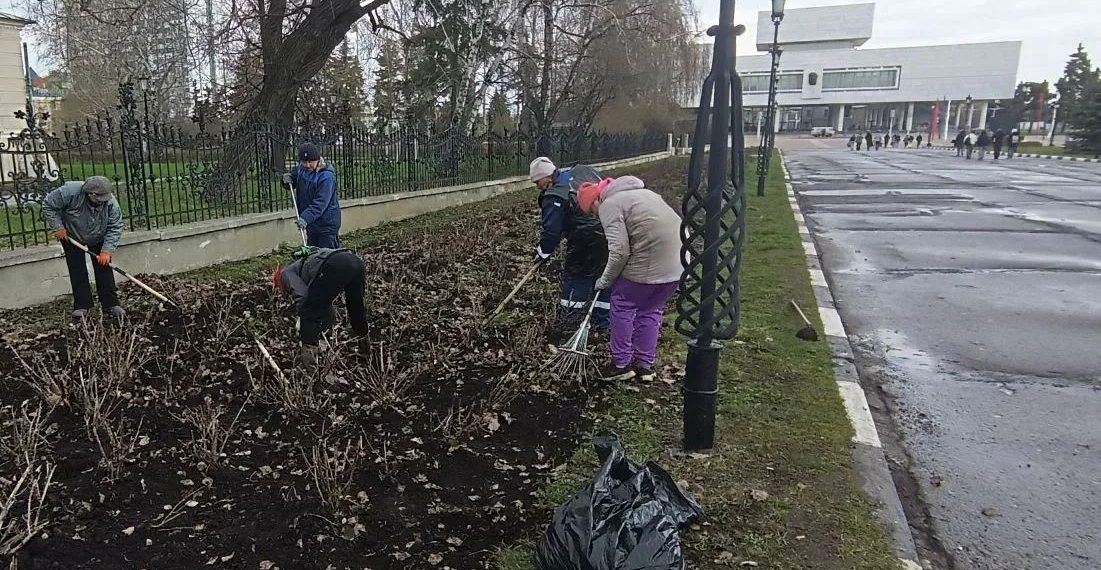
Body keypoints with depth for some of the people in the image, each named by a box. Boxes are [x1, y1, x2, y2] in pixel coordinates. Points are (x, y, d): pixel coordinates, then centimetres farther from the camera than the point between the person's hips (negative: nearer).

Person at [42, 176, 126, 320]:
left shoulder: (110, 202, -27)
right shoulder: (70, 192, -33)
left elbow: (115, 228, -22)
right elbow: (48, 205, -19)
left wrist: (107, 251, -29)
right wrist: (57, 227, -21)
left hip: (98, 239, 1)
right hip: (71, 236, -1)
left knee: (104, 267, -4)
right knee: (77, 271, -4)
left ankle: (111, 304, -1)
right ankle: (81, 306, 2)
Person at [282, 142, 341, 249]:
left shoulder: (327, 176, -22)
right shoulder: (301, 169, 2)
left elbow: (320, 203, -28)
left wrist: (306, 218, -37)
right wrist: (287, 178, -3)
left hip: (327, 224, -8)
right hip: (311, 222, 8)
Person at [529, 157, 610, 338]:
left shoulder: (554, 197, -12)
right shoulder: (583, 171, 9)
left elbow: (552, 231, -13)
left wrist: (542, 253, 1)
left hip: (587, 243, -7)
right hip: (614, 234, 7)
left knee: (575, 278, 6)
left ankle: (566, 324, 9)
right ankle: (602, 322, 28)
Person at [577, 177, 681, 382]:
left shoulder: (609, 205, -5)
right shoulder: (637, 191, 23)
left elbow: (619, 252, -14)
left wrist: (605, 281, -1)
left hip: (647, 267, -8)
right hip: (678, 262, 8)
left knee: (622, 306, 11)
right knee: (651, 311, 20)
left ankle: (621, 364, 18)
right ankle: (645, 365, 27)